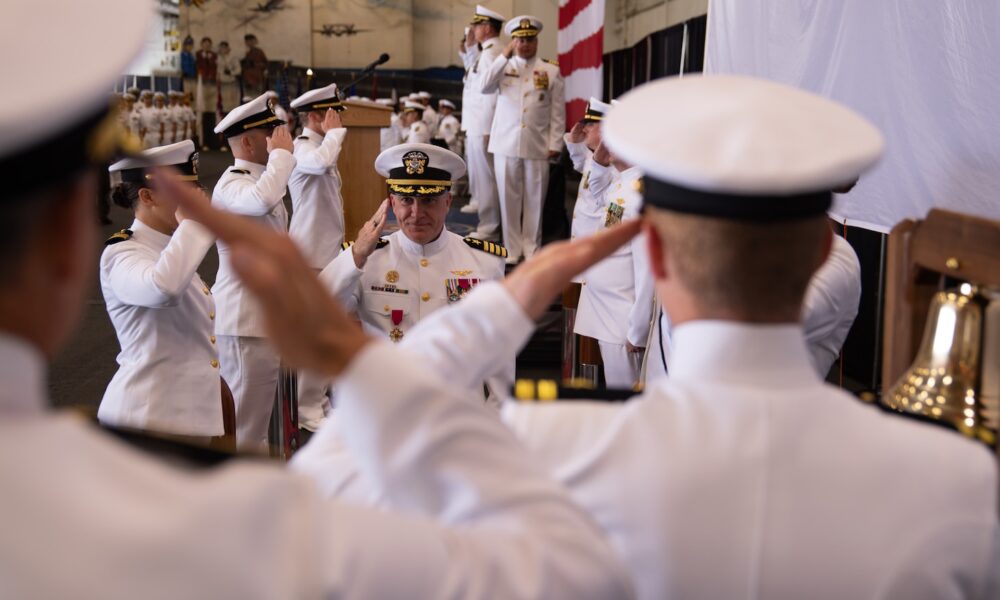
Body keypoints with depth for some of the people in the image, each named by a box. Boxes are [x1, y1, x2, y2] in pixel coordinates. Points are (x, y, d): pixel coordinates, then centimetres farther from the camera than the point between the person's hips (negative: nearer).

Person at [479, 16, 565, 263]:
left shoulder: (551, 72, 6)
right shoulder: (503, 67, 9)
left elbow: (558, 112, 4)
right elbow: (484, 87, -10)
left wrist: (555, 144, -3)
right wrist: (504, 56, -9)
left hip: (537, 146, -1)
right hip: (506, 144, 1)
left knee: (534, 200, 4)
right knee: (509, 198, 4)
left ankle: (531, 248, 15)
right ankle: (512, 249, 14)